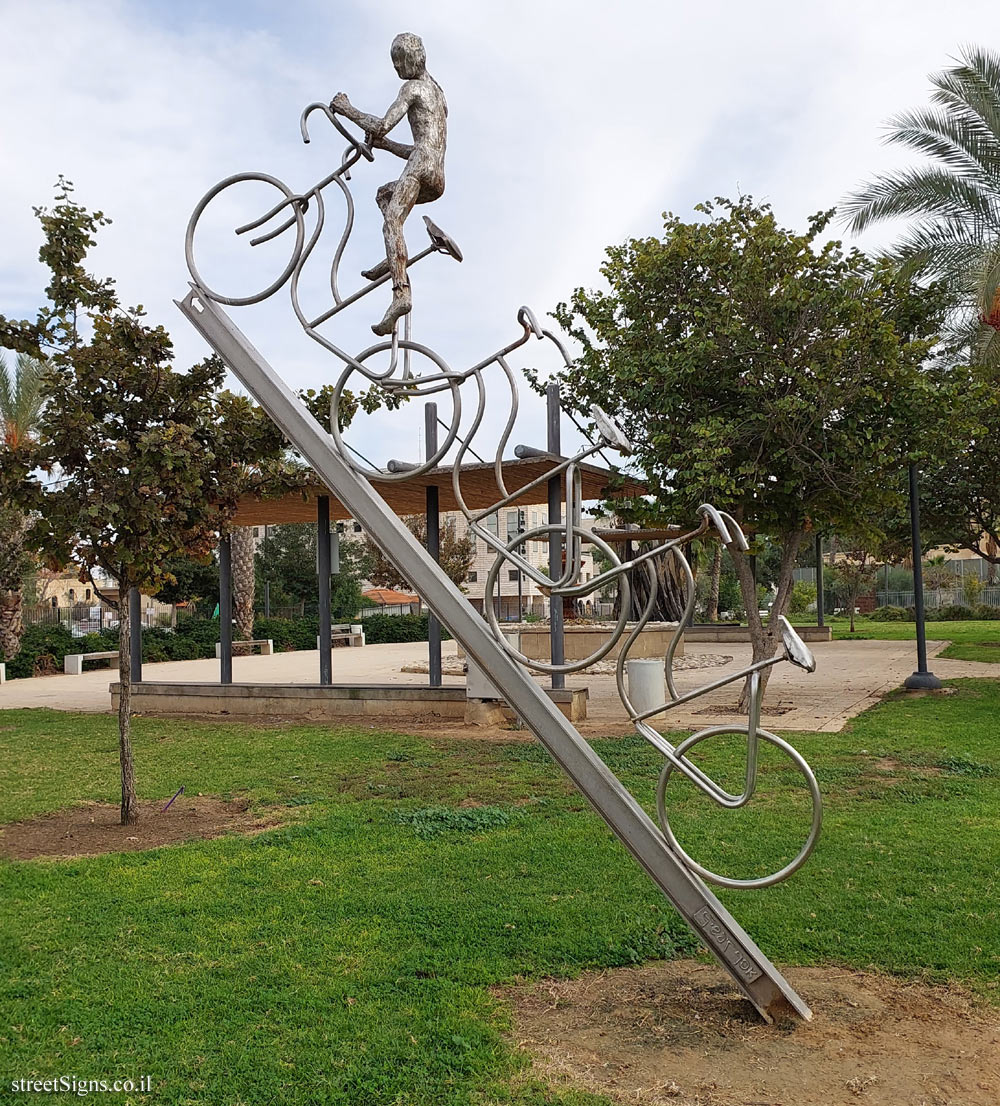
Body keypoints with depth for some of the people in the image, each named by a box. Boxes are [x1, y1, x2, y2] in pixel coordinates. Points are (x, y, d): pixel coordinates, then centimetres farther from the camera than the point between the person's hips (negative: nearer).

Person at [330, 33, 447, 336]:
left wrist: (347, 109, 2)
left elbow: (382, 125, -10)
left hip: (421, 165, -9)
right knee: (384, 194, 32)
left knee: (392, 222, -24)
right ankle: (394, 258, 12)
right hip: (438, 180, 9)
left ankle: (401, 293, -46)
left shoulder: (413, 87, 5)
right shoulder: (437, 92, 34)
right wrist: (383, 143, 31)